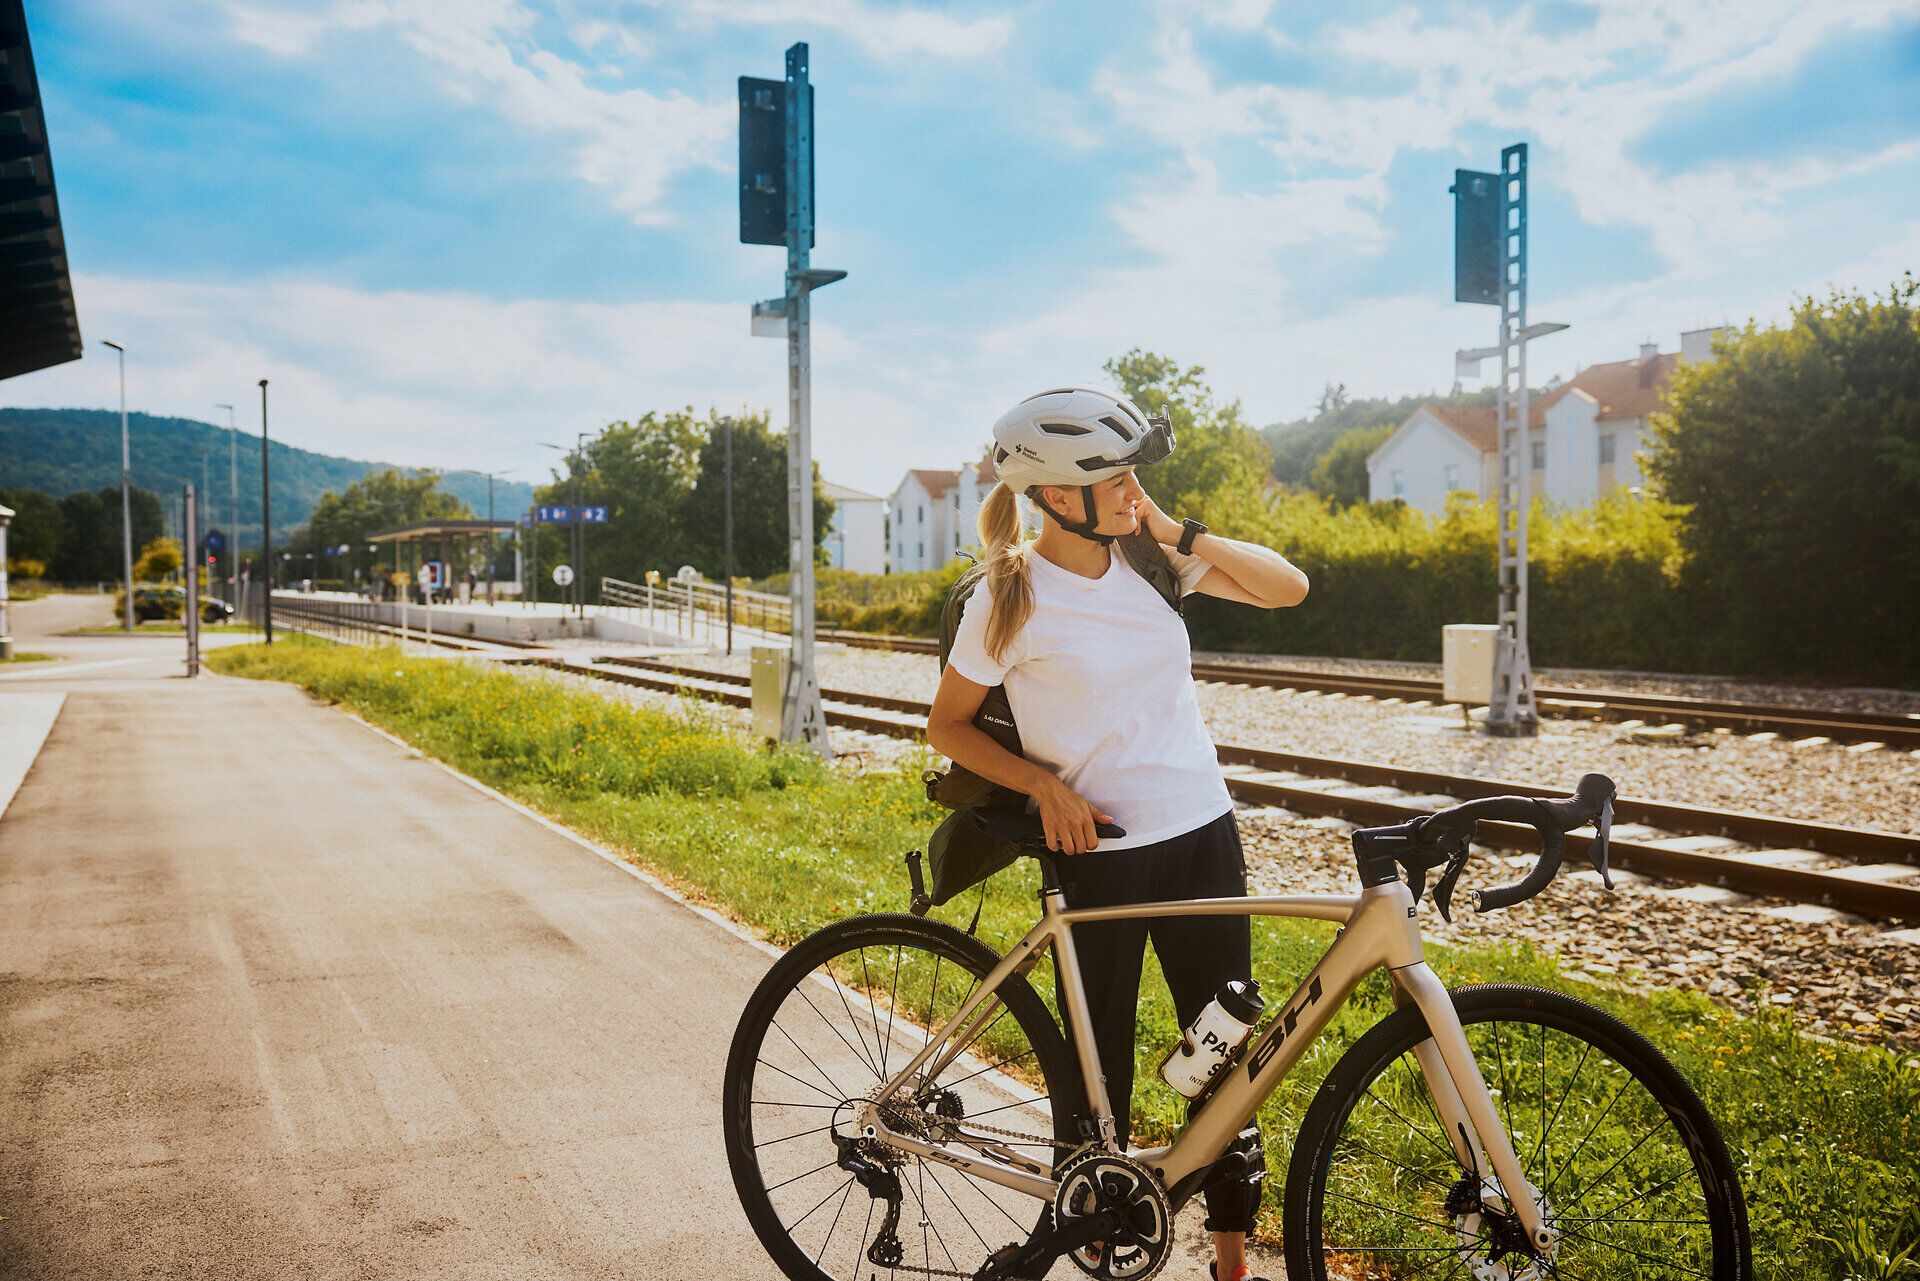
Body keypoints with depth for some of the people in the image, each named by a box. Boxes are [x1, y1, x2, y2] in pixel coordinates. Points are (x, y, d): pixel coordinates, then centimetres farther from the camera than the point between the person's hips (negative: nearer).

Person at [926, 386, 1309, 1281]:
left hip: (1203, 837, 5)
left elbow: (1287, 587, 1)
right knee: (1100, 1067, 7)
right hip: (1098, 850, -4)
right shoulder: (1009, 597, -10)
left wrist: (1175, 531, -7)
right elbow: (947, 726, -1)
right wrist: (1045, 783, -14)